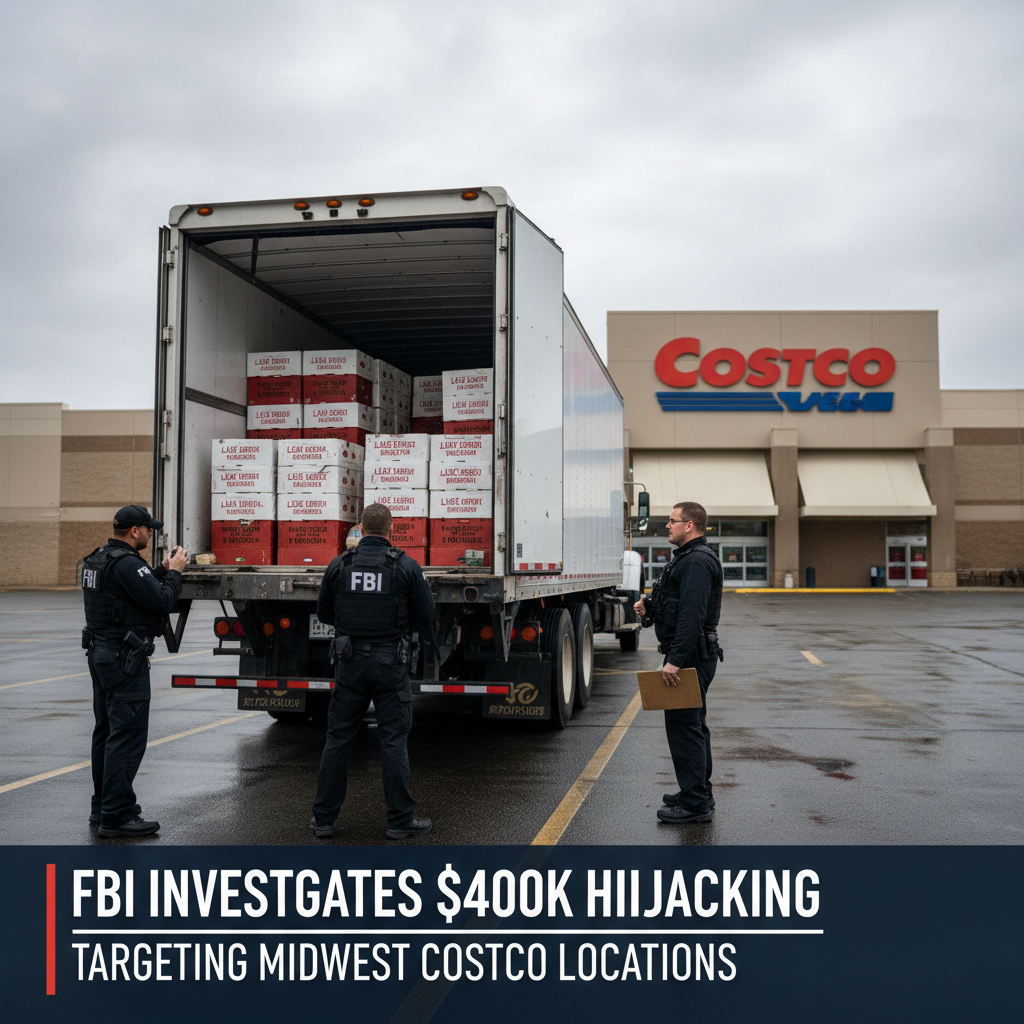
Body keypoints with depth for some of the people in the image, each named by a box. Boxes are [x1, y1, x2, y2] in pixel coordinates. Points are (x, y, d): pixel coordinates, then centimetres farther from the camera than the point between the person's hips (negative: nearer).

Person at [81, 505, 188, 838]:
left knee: (107, 732, 17)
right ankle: (117, 816, -5)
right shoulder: (126, 564, -19)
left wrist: (162, 570, 13)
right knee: (127, 736, -7)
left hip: (100, 653, 11)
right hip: (125, 660, -11)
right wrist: (174, 572, -7)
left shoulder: (96, 560, 13)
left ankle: (102, 807, 26)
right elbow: (163, 601, -21)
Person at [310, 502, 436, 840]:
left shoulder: (339, 565, 1)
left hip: (349, 660, 2)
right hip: (390, 660, -2)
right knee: (393, 740, 4)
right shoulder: (406, 566, -6)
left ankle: (324, 818, 16)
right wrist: (425, 638, 18)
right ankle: (400, 819, 9)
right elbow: (426, 616, -4)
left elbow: (324, 613, 10)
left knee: (338, 738, 9)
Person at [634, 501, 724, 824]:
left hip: (690, 656, -12)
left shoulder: (697, 562, -18)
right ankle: (699, 793, 29)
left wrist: (675, 660, -30)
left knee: (683, 725, -8)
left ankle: (694, 804, -3)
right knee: (693, 724, 18)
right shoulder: (689, 558, 18)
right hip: (692, 655, 12)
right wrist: (650, 606, 9)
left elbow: (692, 615, -27)